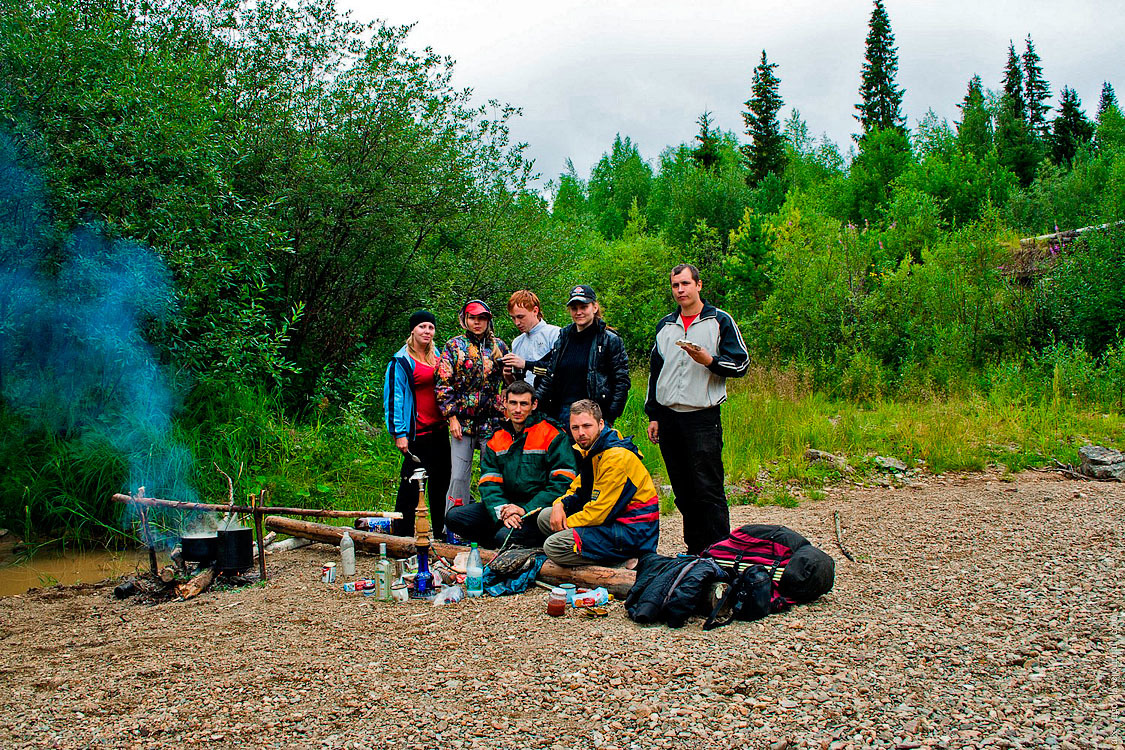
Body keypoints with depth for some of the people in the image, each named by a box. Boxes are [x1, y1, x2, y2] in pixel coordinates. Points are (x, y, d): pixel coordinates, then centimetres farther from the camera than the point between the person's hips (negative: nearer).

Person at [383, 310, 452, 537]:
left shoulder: (437, 356, 14)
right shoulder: (401, 361, -7)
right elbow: (394, 398, -10)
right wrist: (399, 433, -16)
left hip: (440, 430, 7)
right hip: (417, 432, -7)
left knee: (441, 480, 12)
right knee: (411, 484, -3)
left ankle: (441, 529, 22)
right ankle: (402, 534, 6)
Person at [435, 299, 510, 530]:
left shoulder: (499, 347, 10)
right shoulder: (454, 346, 5)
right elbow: (443, 385, 2)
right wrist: (452, 416, -5)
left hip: (492, 421, 1)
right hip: (462, 420, -1)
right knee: (459, 475, -3)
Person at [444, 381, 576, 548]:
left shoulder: (553, 435, -6)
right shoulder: (495, 439, 11)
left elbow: (563, 482, -12)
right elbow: (489, 482, 4)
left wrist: (527, 510, -19)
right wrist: (502, 511, -17)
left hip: (539, 510, -6)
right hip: (506, 505, 6)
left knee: (505, 536, -33)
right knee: (453, 517, -9)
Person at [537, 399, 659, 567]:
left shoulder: (616, 458, -23)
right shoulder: (591, 450, 9)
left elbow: (599, 513, -23)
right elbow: (577, 489, 20)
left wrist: (566, 524, -8)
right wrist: (560, 504, -3)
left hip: (633, 534, -11)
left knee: (553, 547, -19)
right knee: (545, 517, 12)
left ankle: (621, 562, -11)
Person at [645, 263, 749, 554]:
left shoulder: (720, 321, 2)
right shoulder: (665, 325, 16)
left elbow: (741, 365, 0)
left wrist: (709, 360, -18)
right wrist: (653, 415, 15)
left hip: (703, 418, -5)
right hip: (668, 418, 5)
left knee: (709, 490, -8)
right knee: (683, 492, 9)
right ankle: (694, 550, 17)